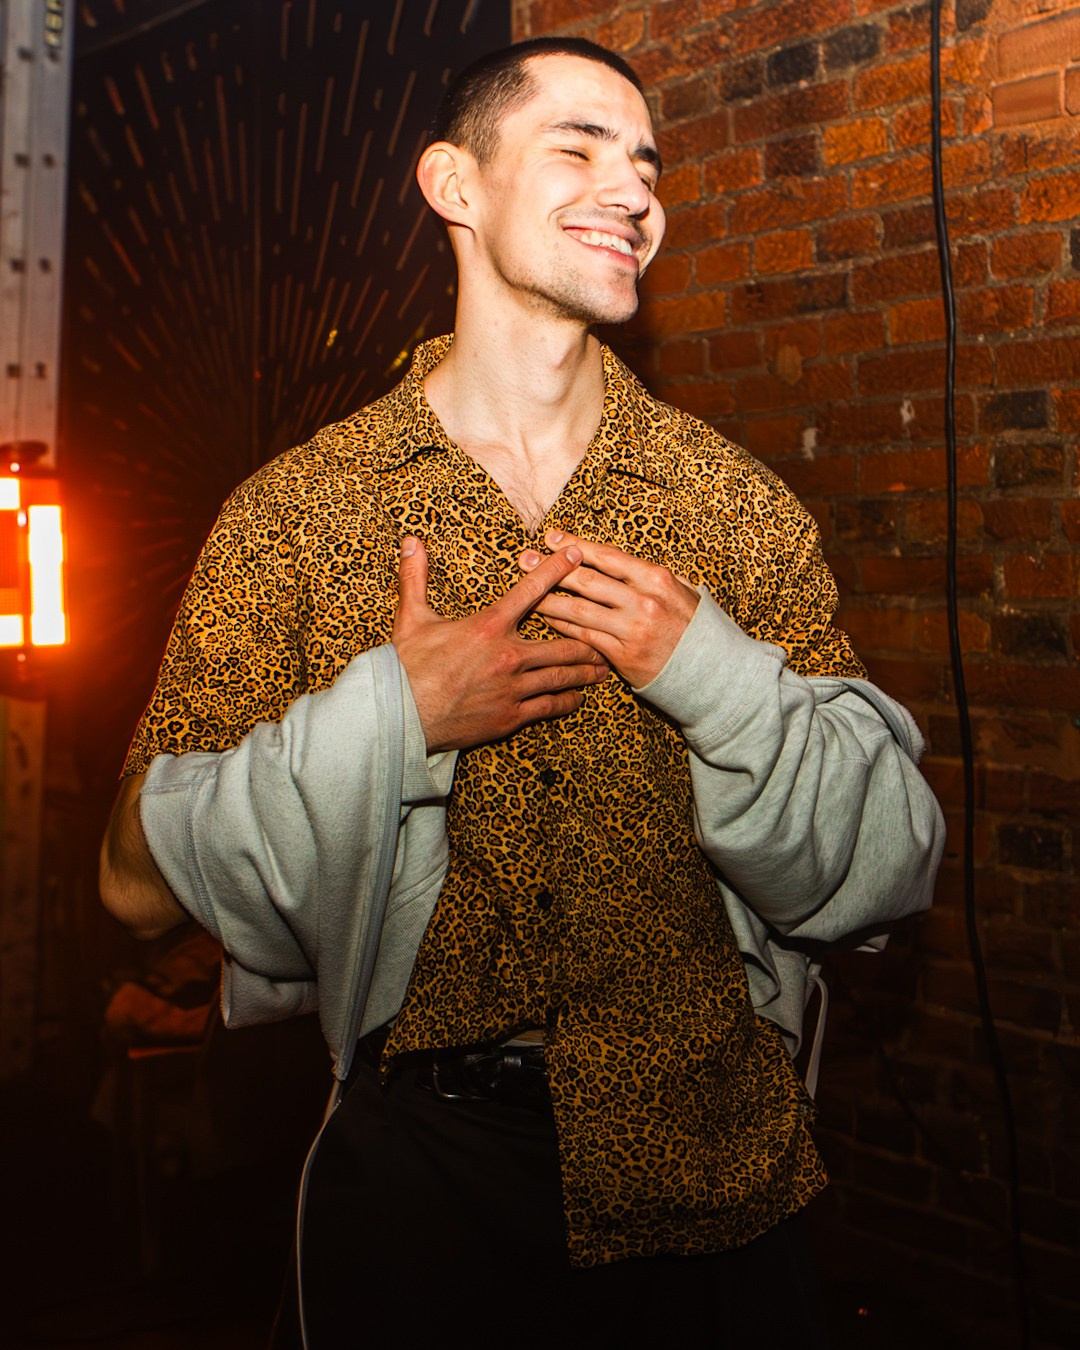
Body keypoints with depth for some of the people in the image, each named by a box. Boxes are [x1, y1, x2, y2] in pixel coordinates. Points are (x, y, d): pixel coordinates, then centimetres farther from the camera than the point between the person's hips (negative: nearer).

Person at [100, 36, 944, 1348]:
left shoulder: (739, 506, -1)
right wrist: (390, 714, -18)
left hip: (705, 1177, 2)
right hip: (420, 1165, -1)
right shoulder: (295, 509, -4)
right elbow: (143, 878, -6)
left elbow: (883, 873, -1)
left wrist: (714, 674, -17)